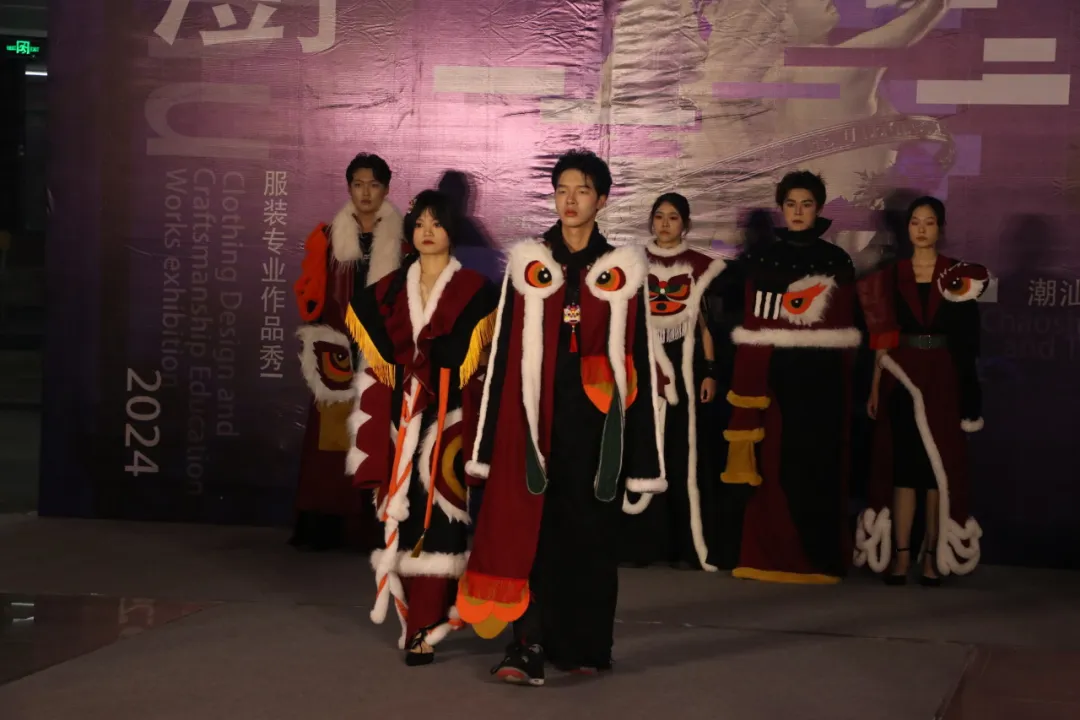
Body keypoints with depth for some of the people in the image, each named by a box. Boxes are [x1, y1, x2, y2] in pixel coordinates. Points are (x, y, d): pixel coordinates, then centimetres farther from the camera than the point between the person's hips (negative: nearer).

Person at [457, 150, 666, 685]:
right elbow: (505, 352, 5)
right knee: (530, 525, -8)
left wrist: (641, 453, 2)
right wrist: (491, 444, 1)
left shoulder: (622, 269, 5)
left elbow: (637, 356, 5)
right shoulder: (528, 263, 5)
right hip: (537, 413, 0)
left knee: (590, 527, 6)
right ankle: (528, 648, -9)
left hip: (595, 414, 1)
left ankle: (587, 645, 20)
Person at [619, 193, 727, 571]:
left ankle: (686, 544, 1)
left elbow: (706, 323, 7)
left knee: (683, 454, -2)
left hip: (684, 368, 0)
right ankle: (642, 542, 1)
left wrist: (709, 370, -1)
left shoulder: (701, 266, 7)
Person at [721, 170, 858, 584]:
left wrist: (844, 385, 4)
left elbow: (844, 333, 9)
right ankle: (770, 555, 2)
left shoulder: (837, 262, 9)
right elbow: (752, 331, 3)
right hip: (773, 376, 0)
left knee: (818, 463, -2)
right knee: (775, 465, -3)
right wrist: (747, 387, -4)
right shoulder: (761, 260, 8)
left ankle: (819, 558, 3)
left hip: (822, 379, 0)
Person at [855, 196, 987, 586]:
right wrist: (875, 385, 1)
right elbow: (883, 338, 6)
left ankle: (933, 553, 4)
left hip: (942, 378, -1)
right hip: (901, 377, 1)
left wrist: (969, 393, -6)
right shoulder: (892, 274, 7)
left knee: (939, 463, 0)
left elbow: (968, 338, 1)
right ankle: (900, 553, 0)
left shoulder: (960, 274, 3)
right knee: (901, 462, -1)